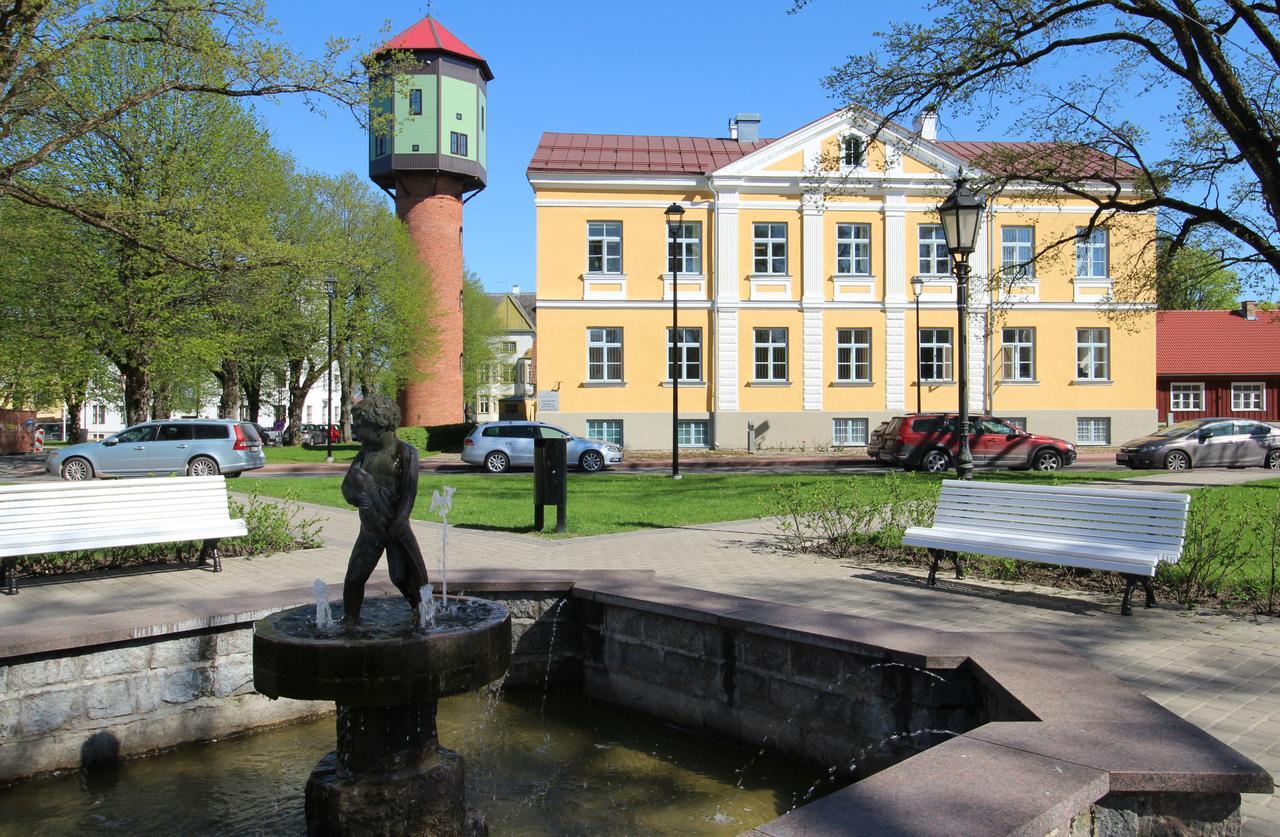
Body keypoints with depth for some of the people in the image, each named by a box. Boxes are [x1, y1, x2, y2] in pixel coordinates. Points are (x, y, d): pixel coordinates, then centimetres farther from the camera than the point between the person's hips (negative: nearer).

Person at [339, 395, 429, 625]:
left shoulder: (405, 452, -8)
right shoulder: (366, 453, 7)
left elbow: (410, 490, -14)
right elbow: (347, 485, 5)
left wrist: (400, 521, -21)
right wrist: (357, 496, -18)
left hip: (396, 526, -5)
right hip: (370, 527, 5)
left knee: (402, 575, -7)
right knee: (355, 575, 2)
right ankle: (350, 618, 17)